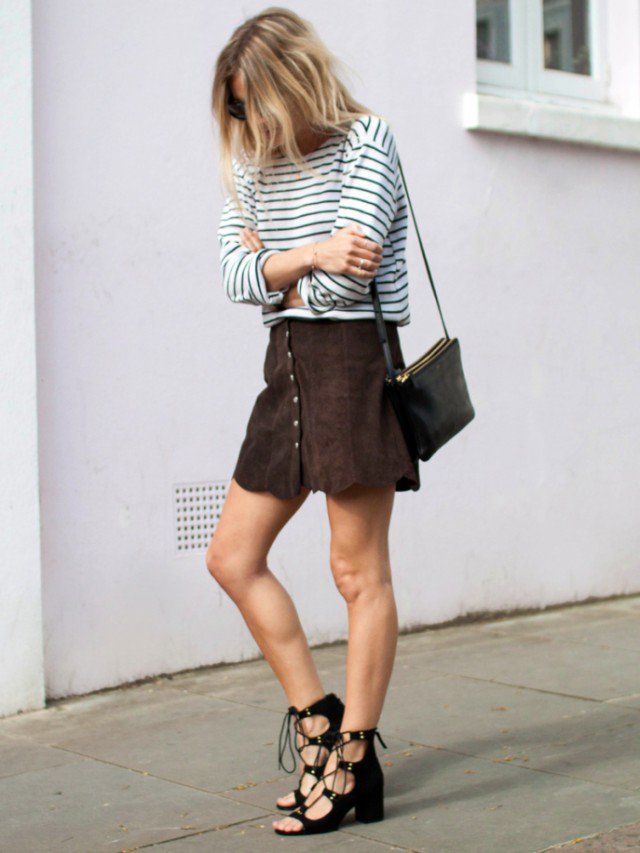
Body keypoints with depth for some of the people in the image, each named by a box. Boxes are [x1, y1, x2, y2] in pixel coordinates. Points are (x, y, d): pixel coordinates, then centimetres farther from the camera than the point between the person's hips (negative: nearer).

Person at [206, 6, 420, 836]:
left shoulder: (367, 139, -6)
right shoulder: (252, 162, 13)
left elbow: (346, 276, -16)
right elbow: (233, 273, 1)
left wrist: (268, 266, -1)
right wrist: (307, 255, -14)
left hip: (356, 360, -8)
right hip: (288, 365, 8)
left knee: (358, 570, -3)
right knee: (232, 556, 7)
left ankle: (354, 762, 7)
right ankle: (317, 721, 18)